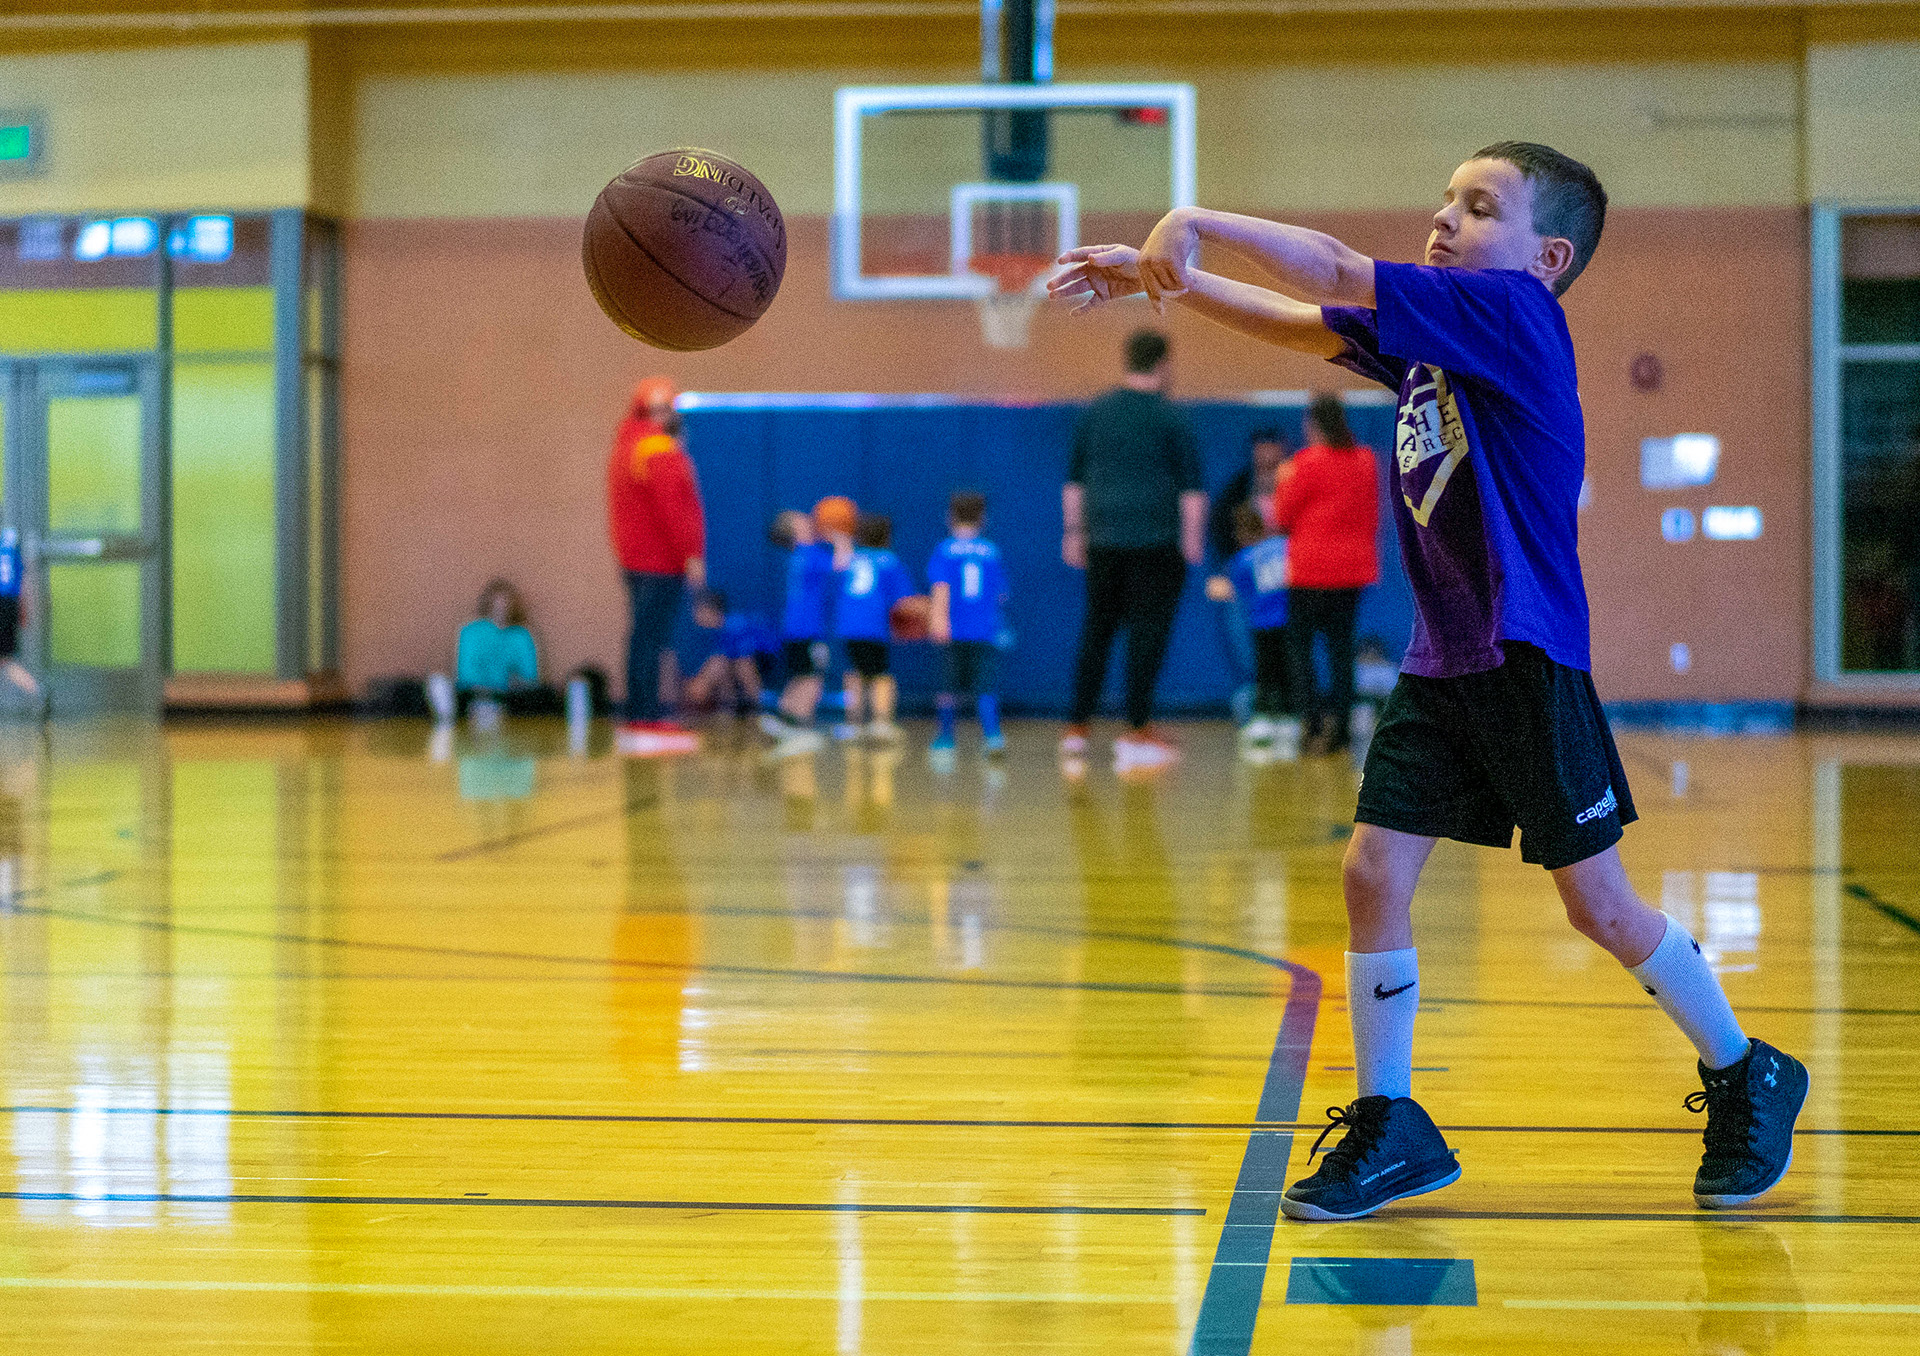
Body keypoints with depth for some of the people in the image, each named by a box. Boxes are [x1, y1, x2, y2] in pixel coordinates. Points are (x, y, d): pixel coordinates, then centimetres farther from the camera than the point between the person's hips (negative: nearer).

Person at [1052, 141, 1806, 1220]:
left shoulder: (1515, 313, -14)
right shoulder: (1431, 340, 10)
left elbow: (1337, 275, -21)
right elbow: (1301, 324, 13)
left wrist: (1197, 222, -17)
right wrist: (1162, 279, 4)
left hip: (1529, 662, -8)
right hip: (1441, 664, 8)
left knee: (1599, 904, 1)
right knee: (1373, 872, -1)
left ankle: (1747, 1080, 23)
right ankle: (1392, 1128, 11)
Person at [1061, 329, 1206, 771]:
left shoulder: (1095, 414, 9)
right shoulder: (1169, 419, -5)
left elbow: (1073, 480, 14)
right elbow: (1191, 486, -7)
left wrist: (1074, 532, 20)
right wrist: (1192, 538, -2)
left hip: (1102, 542, 5)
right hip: (1156, 543, -5)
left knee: (1096, 630, 13)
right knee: (1147, 632, -1)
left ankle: (1076, 727, 14)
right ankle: (1136, 732, -3)